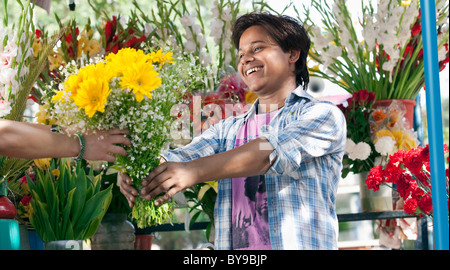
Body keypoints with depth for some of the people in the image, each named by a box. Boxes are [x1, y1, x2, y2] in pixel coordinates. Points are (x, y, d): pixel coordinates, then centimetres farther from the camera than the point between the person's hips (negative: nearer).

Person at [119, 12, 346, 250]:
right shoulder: (228, 130, 20)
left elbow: (271, 151, -11)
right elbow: (180, 158, 5)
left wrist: (194, 171, -22)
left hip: (300, 244, -3)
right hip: (232, 244, 4)